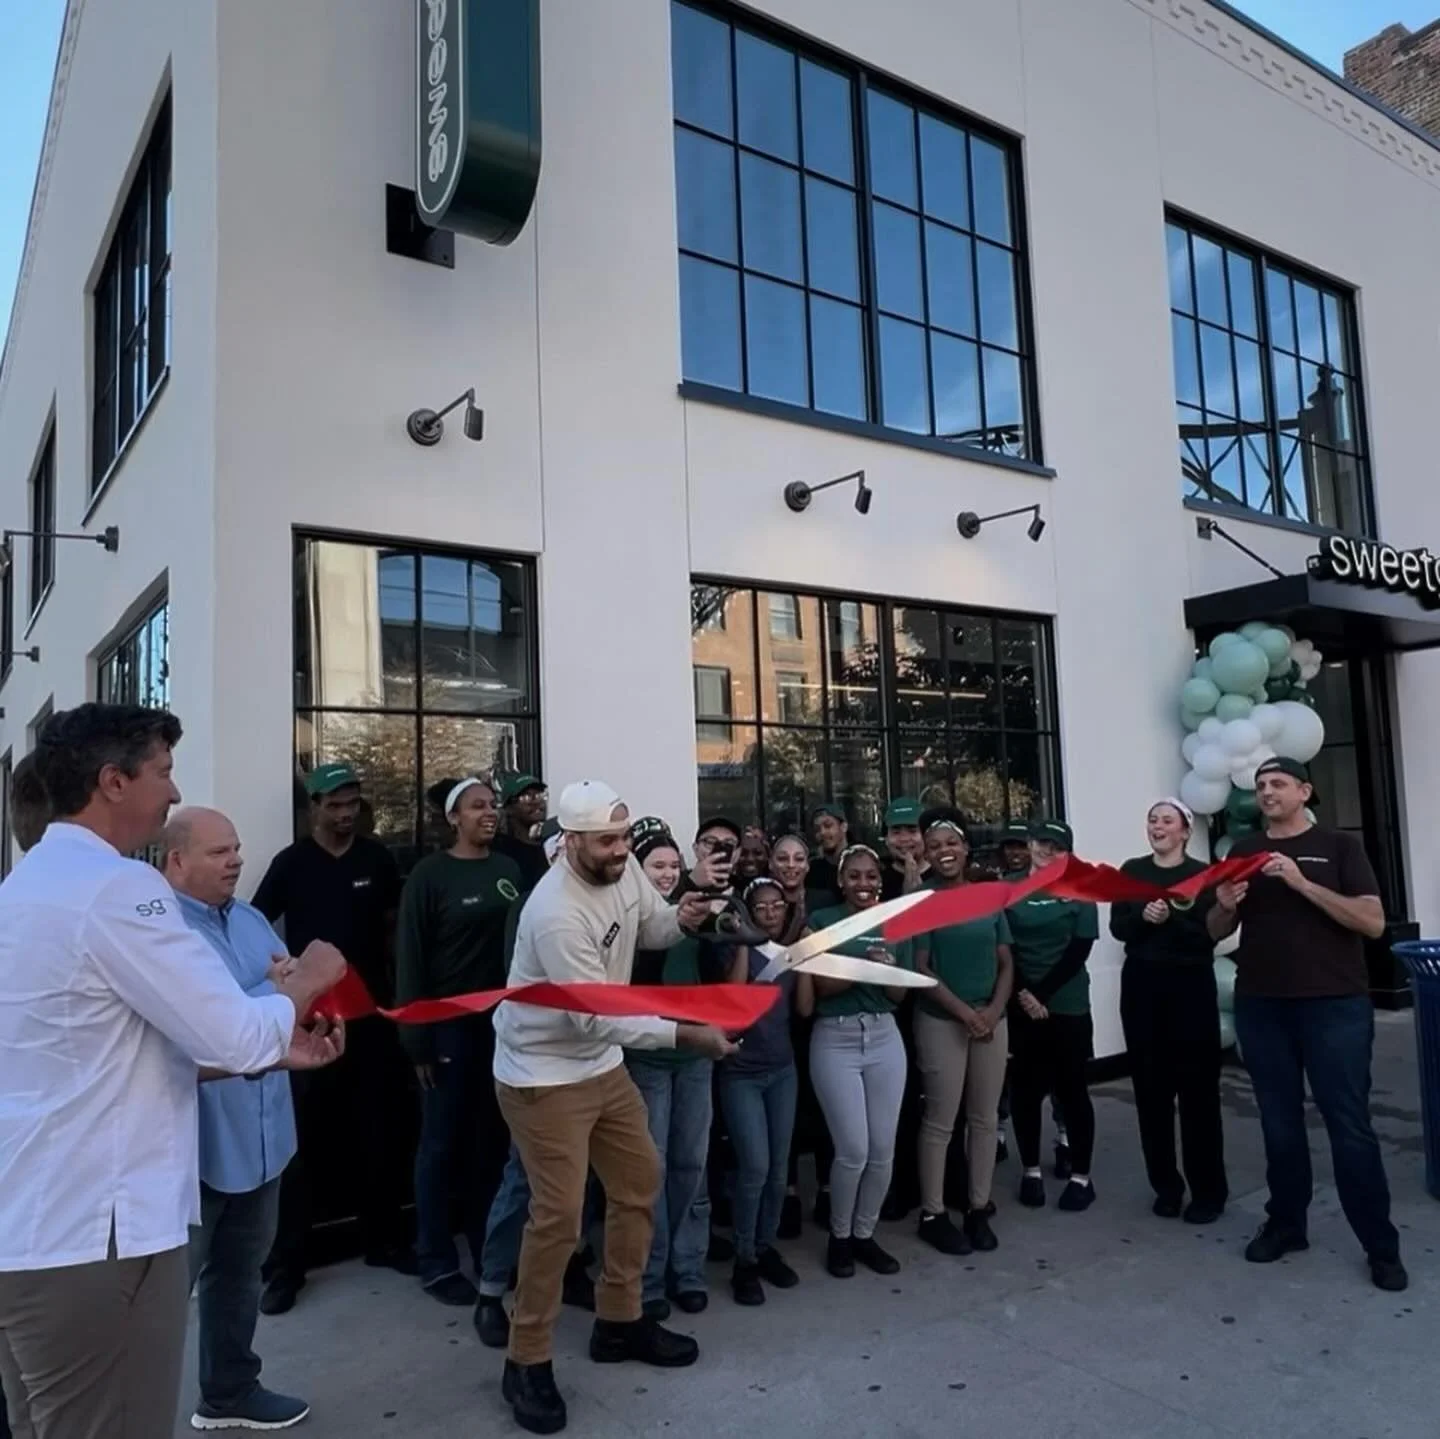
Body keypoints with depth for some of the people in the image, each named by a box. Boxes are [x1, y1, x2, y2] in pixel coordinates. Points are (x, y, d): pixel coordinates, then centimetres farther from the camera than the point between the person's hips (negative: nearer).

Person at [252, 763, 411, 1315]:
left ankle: (384, 1239, 27)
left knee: (380, 1133, 11)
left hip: (372, 1012, 2)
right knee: (299, 1141, 2)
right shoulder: (291, 862, -3)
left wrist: (396, 983, 6)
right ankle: (286, 1264, 12)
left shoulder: (377, 858, 3)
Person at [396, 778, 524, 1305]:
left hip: (502, 1022, 4)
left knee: (492, 1139, 12)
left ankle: (490, 1248, 27)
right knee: (441, 1143, 6)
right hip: (449, 1024, -4)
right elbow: (410, 959, -7)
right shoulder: (430, 874, -6)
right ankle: (436, 1261, 20)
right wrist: (416, 1038, -10)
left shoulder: (510, 870, 6)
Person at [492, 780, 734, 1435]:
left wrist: (681, 919, -14)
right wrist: (685, 1034, -31)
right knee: (559, 1215, -5)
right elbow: (595, 1016, -30)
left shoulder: (624, 868, -8)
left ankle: (619, 1322, 32)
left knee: (640, 1182, 15)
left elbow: (649, 927, 9)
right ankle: (527, 1362, 15)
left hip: (602, 1063, 9)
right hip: (543, 1075, -8)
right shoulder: (556, 913, -31)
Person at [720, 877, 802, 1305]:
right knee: (755, 1166, -10)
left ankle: (766, 1248, 24)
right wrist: (743, 944, -23)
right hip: (741, 1073, -5)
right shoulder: (739, 949, -8)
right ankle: (744, 1260, 5)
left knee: (778, 1167, 9)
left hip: (782, 1069, 5)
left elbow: (805, 1007, -1)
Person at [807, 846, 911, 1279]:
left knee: (883, 1149, 5)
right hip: (835, 1041, -4)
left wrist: (887, 972, -13)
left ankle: (865, 1233, 25)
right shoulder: (822, 921, -3)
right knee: (853, 1149, -5)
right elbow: (822, 985, -9)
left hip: (885, 1039, 4)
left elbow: (900, 994, 8)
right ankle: (839, 1236, 18)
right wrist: (864, 967, -22)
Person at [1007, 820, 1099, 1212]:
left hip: (1067, 1007, -1)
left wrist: (1042, 994, -12)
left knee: (1071, 1090, 4)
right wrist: (1023, 994, -13)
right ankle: (1031, 1170, 20)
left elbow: (1078, 951, -5)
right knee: (1024, 1089, 7)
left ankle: (1081, 1176, 15)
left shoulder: (1080, 891, 2)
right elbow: (1002, 948, 0)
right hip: (1019, 1007, 1)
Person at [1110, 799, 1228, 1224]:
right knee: (1150, 1087, 7)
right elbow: (1117, 927, -1)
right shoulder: (1131, 871, 7)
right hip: (1141, 986, 3)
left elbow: (1209, 935, -8)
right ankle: (1166, 1186, 19)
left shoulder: (1202, 874, 0)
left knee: (1197, 1087, 0)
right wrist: (1142, 917, -19)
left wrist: (1170, 920, -23)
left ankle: (1208, 1191, 11)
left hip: (1191, 987, -3)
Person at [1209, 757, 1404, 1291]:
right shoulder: (1243, 851, 10)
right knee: (1279, 1122, 10)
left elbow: (1373, 922, -9)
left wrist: (1302, 883, -19)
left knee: (1350, 1124, -1)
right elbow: (1218, 932, 13)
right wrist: (1225, 905, -10)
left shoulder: (1338, 846, 1)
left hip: (1335, 1005, -3)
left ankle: (1381, 1246, 11)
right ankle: (1285, 1224, 22)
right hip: (1260, 1007, 3)